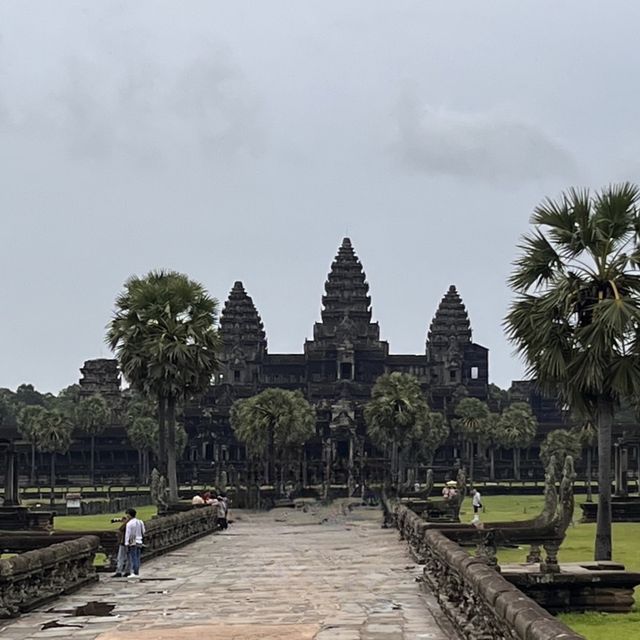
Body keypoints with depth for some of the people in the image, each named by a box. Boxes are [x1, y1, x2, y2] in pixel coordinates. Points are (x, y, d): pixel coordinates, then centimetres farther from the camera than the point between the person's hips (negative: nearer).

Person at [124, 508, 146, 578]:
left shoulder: (129, 523, -10)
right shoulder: (139, 522, 10)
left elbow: (127, 535, -12)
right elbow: (143, 533, 14)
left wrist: (127, 544, -9)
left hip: (132, 543, -7)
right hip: (139, 542, 7)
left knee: (133, 558, -6)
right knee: (137, 558, 8)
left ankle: (134, 573, -9)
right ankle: (137, 573, 8)